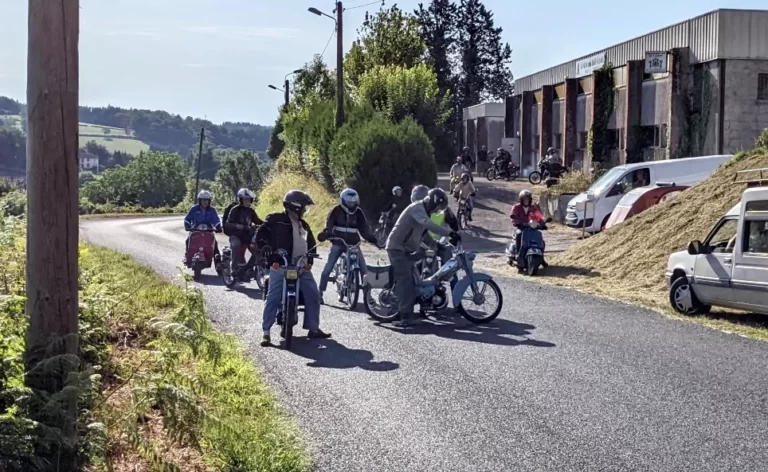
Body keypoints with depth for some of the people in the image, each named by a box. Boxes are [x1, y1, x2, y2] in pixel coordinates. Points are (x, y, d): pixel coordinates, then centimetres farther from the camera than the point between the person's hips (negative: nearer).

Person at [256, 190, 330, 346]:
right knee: (273, 297, -11)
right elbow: (260, 233, -6)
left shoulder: (303, 225, 20)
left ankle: (313, 328, 12)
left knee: (313, 294, 1)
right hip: (280, 265, -6)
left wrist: (309, 260, 7)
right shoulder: (276, 220, -1)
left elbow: (311, 243, 23)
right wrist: (266, 247, -22)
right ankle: (266, 332, -7)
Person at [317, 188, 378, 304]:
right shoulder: (337, 210, -5)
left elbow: (364, 228, 5)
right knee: (328, 268, -8)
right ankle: (320, 293, 0)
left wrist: (373, 239, -8)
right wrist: (325, 234, -31)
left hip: (353, 244, 2)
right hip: (338, 243, -2)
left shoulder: (358, 212, 3)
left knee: (364, 269, -6)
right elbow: (329, 224, -11)